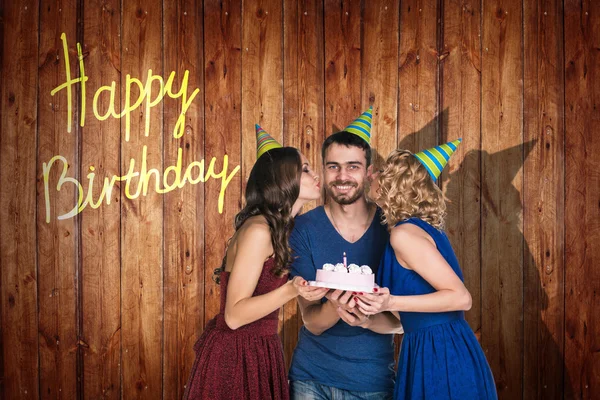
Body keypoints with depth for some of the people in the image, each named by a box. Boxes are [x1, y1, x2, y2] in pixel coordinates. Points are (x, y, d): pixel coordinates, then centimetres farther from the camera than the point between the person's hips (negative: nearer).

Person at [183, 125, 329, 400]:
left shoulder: (280, 229, 7)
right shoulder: (259, 230, -20)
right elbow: (234, 315, -22)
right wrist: (291, 291, -32)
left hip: (257, 352, 9)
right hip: (236, 356, -9)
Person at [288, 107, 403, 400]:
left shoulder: (391, 227, -9)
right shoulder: (304, 228, -10)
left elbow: (402, 320, -8)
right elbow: (312, 323, -11)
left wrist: (368, 319, -29)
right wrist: (334, 308, -32)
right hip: (311, 375, 0)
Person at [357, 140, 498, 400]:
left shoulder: (404, 233, -16)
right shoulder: (422, 227, 11)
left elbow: (461, 297, -20)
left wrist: (391, 303, -23)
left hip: (438, 355, -9)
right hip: (434, 350, 9)